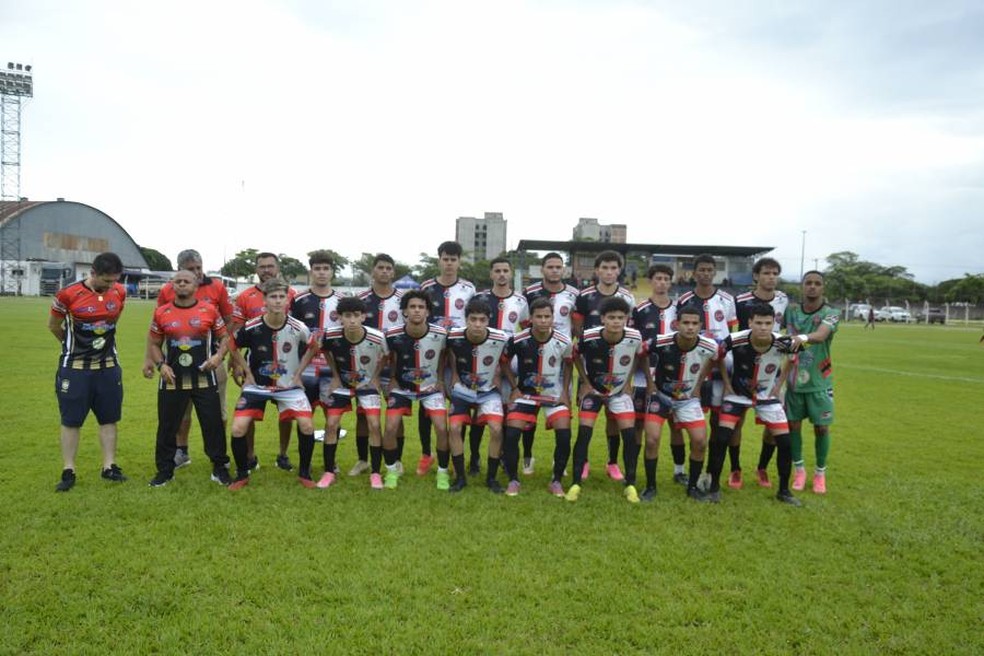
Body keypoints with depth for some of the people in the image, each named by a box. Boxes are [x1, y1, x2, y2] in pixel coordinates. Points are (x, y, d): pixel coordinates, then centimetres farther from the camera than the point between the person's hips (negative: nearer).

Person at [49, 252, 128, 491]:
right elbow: (53, 326, 1)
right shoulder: (68, 294, -15)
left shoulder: (119, 292, -4)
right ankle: (68, 472, 13)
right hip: (75, 367, -3)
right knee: (71, 420, 4)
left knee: (109, 418, 8)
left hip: (108, 366, 3)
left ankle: (109, 467, 18)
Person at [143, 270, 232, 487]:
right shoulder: (162, 313, 2)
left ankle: (220, 467, 17)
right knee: (167, 426, 9)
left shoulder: (210, 310, -2)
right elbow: (154, 343, 11)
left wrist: (219, 355, -11)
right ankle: (165, 470, 25)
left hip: (204, 378, -1)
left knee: (213, 424, 3)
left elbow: (224, 336, 6)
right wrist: (160, 364, -4)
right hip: (172, 379, 2)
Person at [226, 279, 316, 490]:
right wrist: (247, 372, 1)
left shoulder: (299, 328, -16)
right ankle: (242, 475, 10)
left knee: (307, 426, -15)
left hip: (288, 386, 0)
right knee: (238, 428, -14)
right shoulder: (251, 327, -16)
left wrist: (298, 373, 1)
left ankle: (304, 474, 8)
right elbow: (233, 347, 4)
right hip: (256, 385, 0)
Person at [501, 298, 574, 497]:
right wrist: (514, 388, -4)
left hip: (555, 394, 1)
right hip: (525, 393, 0)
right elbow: (504, 362, 0)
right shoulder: (518, 340, -19)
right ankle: (513, 480, 7)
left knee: (564, 436, -14)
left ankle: (557, 481, 7)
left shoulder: (564, 342, -16)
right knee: (511, 435, -13)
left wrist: (565, 391, -1)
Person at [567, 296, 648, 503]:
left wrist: (629, 380, 1)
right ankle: (576, 484, 0)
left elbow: (641, 357, 2)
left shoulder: (635, 337, -22)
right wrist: (585, 382, -4)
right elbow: (576, 356, -4)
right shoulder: (589, 337, -26)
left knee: (630, 434, -7)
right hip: (592, 389, -1)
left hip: (620, 390, 1)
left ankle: (630, 485, 8)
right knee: (584, 433, -10)